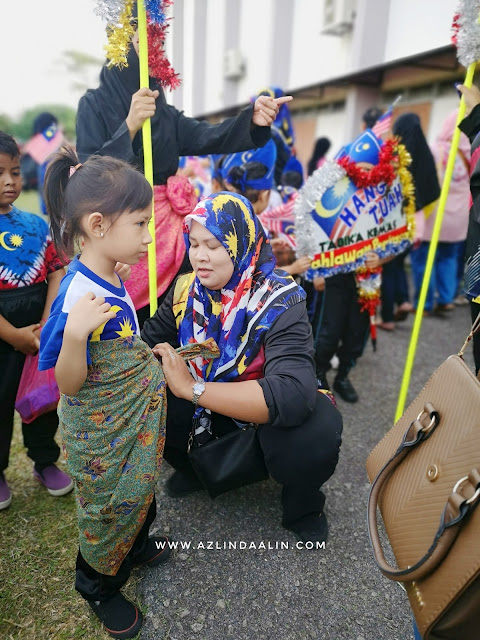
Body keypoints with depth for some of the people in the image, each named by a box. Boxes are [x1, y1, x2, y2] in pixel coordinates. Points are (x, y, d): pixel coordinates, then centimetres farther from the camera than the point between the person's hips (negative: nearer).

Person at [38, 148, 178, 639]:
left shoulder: (111, 276, -4)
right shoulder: (78, 295, -32)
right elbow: (68, 384, -25)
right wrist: (74, 334, -42)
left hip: (137, 416, 8)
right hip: (101, 433, -8)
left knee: (137, 488, 29)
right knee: (106, 505, 17)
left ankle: (134, 546, 59)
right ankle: (98, 585, 47)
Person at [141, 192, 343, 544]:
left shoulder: (278, 303, -26)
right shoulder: (187, 290, -9)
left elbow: (293, 395, -39)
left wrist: (191, 388, -40)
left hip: (265, 419, -4)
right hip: (206, 411, 4)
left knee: (318, 427, -35)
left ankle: (302, 505, 3)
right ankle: (192, 469, 15)